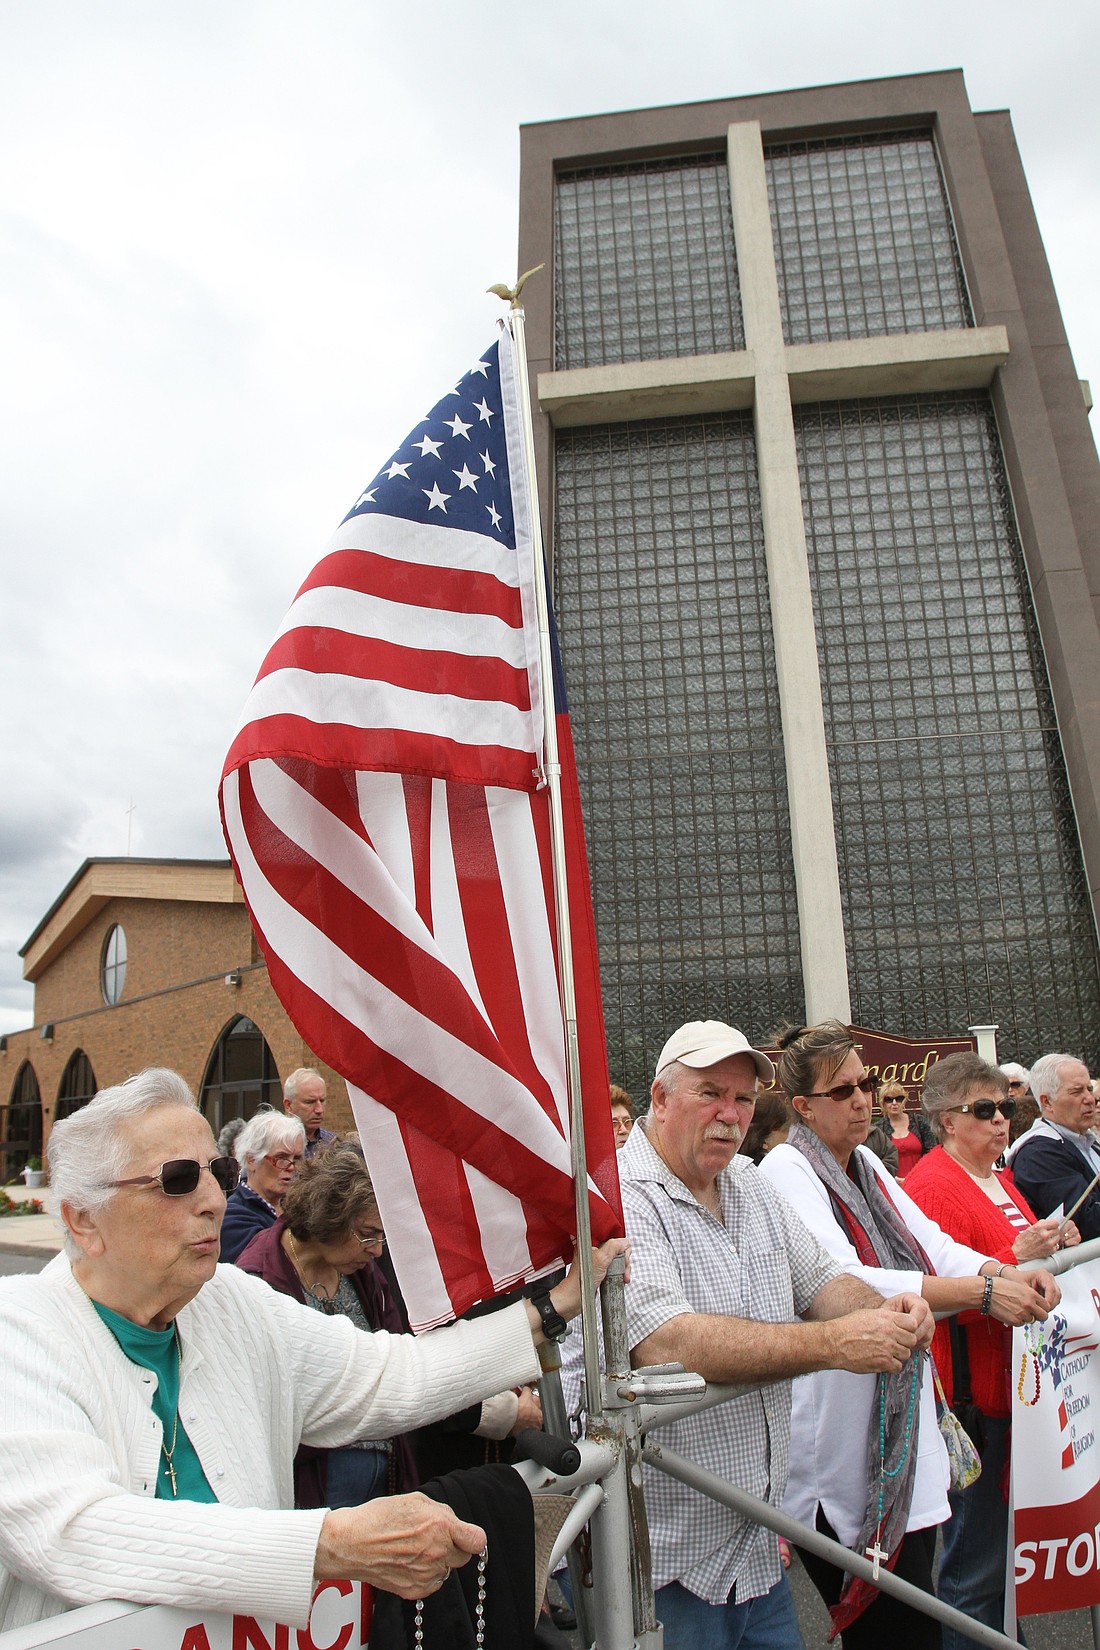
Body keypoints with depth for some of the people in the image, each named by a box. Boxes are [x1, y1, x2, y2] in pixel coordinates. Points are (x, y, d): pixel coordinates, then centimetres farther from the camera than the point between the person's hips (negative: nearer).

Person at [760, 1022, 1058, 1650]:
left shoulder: (866, 1163, 9)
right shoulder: (787, 1170, -17)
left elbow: (932, 1245, 5)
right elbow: (842, 1285, -27)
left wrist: (1013, 1273, -13)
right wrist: (981, 1292, -27)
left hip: (905, 1423, 8)